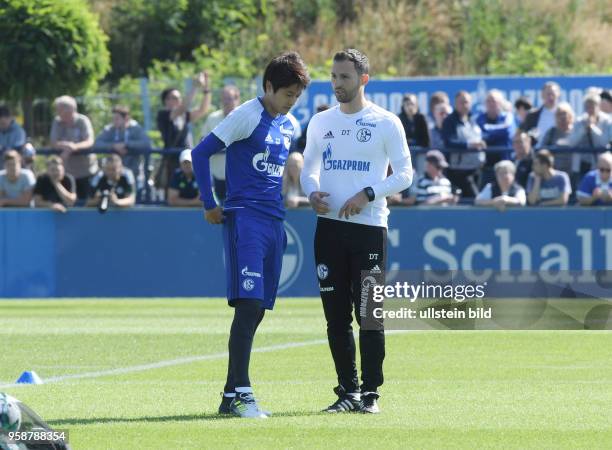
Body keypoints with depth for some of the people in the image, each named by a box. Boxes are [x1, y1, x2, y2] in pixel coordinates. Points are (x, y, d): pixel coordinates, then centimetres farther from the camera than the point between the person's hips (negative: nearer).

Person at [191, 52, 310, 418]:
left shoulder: (290, 126, 15)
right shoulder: (247, 116, -6)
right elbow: (201, 153, -7)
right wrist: (211, 205, -7)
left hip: (274, 222, 8)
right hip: (245, 217, -7)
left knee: (257, 310, 6)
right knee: (249, 303, -17)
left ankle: (232, 396, 10)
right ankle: (240, 391, -19)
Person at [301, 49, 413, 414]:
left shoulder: (386, 123, -1)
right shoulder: (321, 122, 12)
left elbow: (404, 174, -3)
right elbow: (309, 168, 18)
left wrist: (367, 195, -16)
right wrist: (313, 192, -4)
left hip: (369, 226, -4)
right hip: (329, 226, 4)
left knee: (369, 316, -5)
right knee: (336, 316, 5)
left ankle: (371, 393, 2)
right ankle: (348, 391, 12)